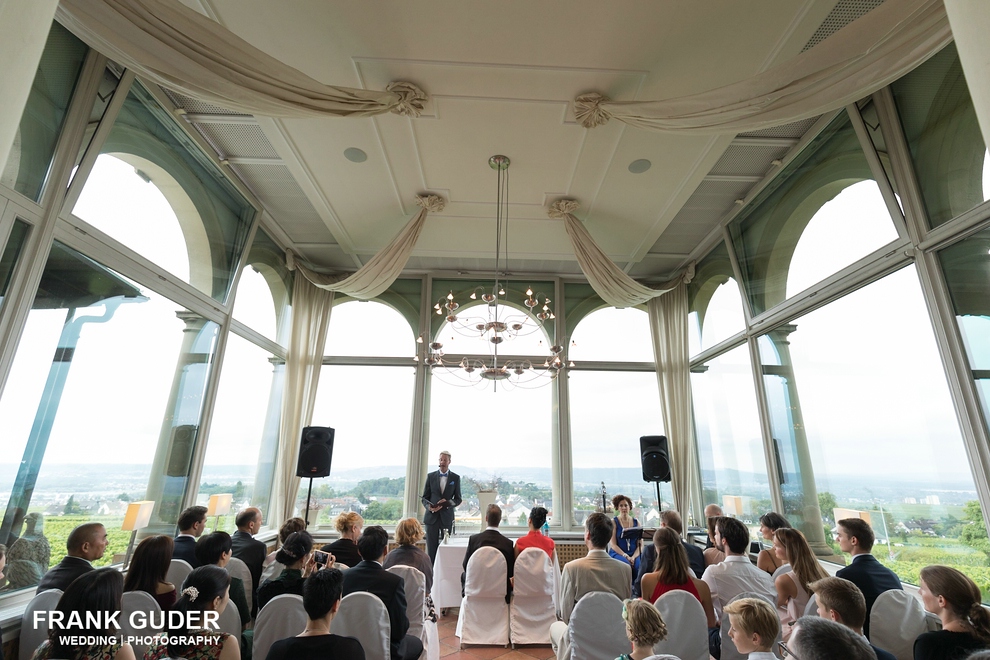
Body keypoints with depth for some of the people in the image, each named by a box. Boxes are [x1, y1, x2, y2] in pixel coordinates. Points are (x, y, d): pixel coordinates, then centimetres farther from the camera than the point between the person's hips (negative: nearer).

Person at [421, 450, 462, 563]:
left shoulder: (455, 478, 3)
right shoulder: (430, 476, 5)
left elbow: (458, 499, 5)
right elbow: (424, 497, 6)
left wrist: (448, 503, -15)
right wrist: (429, 507, -14)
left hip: (447, 517, 0)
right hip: (432, 516, 0)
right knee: (431, 548, 2)